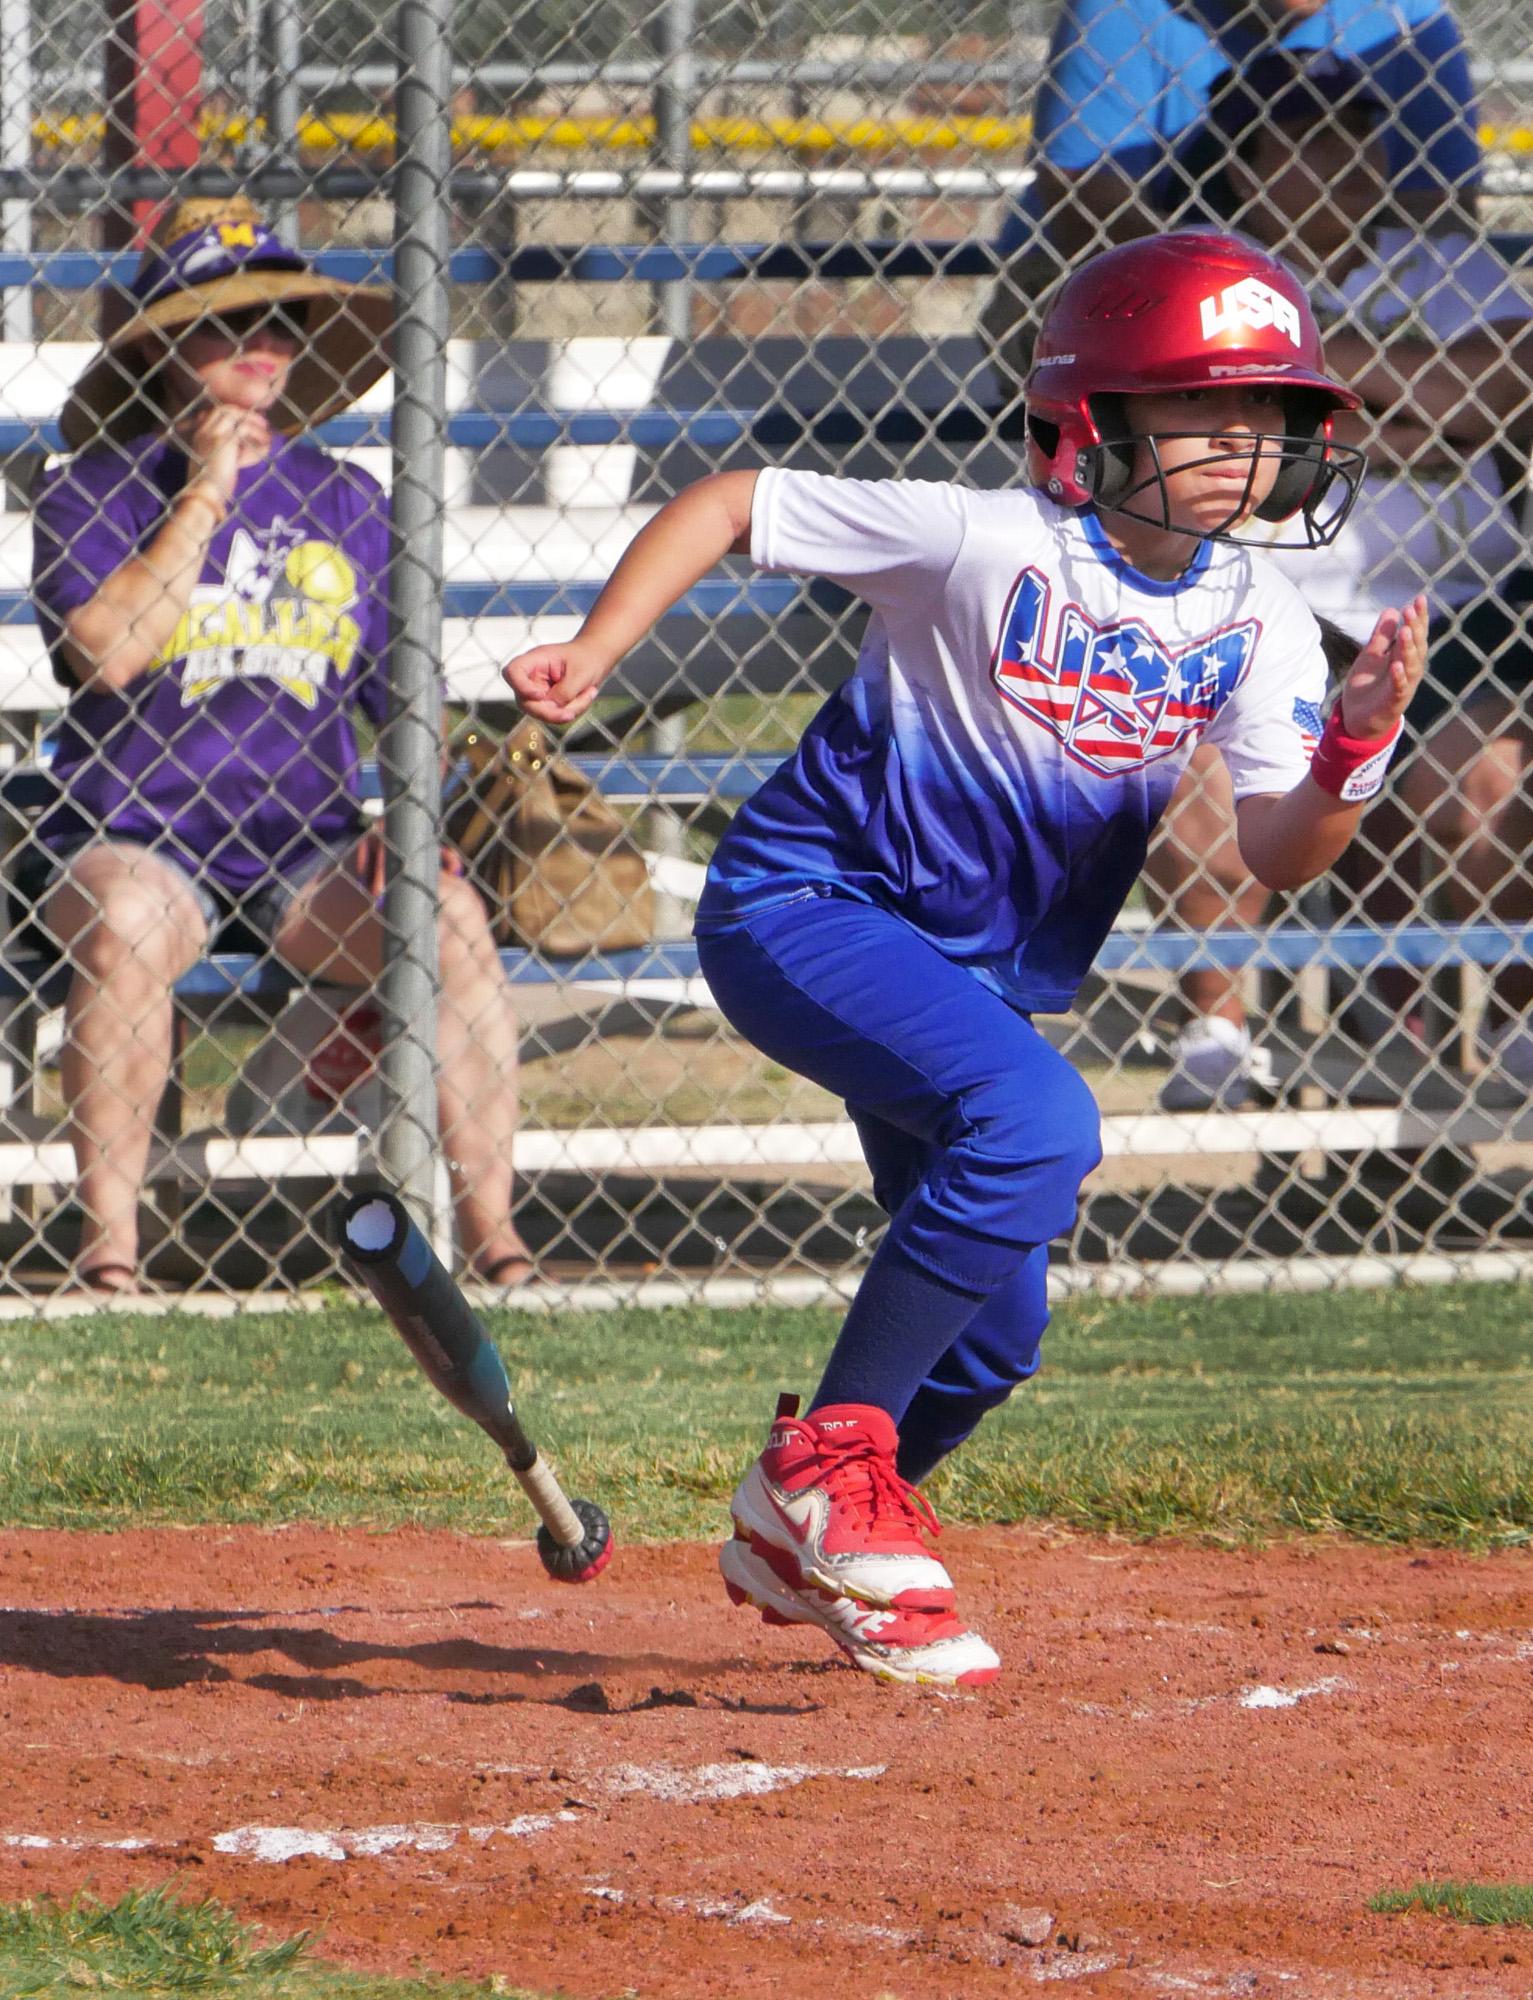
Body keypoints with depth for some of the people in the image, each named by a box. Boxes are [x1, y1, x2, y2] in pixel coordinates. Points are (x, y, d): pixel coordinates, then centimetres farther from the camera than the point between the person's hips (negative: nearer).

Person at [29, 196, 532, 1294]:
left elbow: (406, 694, 15)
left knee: (450, 916, -25)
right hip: (135, 832, -3)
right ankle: (109, 1239, -30)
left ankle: (492, 1233, -24)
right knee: (122, 922, -36)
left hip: (307, 840, 3)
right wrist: (203, 499, -10)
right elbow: (103, 652, -14)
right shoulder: (92, 492, 4)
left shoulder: (346, 501, 14)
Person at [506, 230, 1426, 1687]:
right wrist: (589, 658, -24)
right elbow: (727, 506, -14)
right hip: (804, 909, -7)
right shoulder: (987, 545, -21)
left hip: (983, 969, 7)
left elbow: (1279, 856, -11)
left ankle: (800, 1542, 38)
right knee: (1037, 1122, -32)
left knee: (993, 1326, 11)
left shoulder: (1251, 621, -5)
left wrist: (1353, 751, -30)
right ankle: (830, 1459, -21)